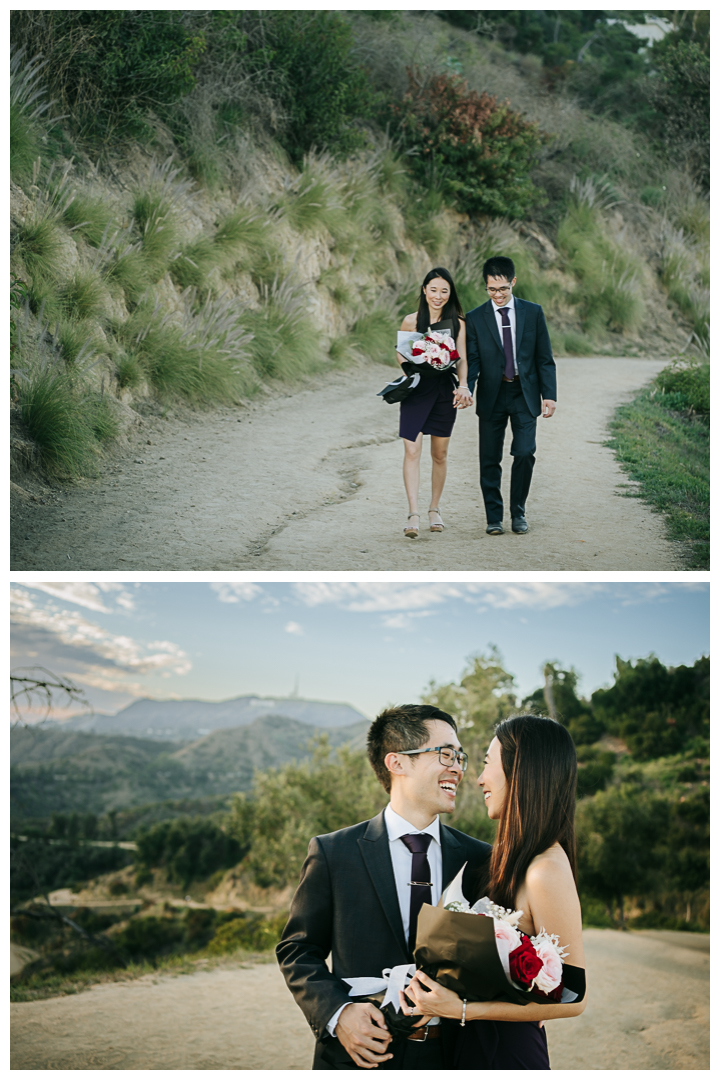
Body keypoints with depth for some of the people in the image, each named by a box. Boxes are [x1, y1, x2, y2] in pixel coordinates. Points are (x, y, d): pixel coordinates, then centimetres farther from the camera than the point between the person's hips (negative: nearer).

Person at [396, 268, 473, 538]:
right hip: (416, 390, -1)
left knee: (439, 454, 10)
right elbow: (400, 352, 11)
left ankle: (434, 510, 24)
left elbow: (462, 359, 1)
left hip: (444, 390, 1)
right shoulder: (411, 321, 0)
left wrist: (463, 386, -15)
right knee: (412, 451, -12)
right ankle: (413, 515, -13)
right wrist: (408, 367, -10)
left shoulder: (457, 322, 2)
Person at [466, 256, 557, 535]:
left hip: (524, 396, 0)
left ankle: (518, 512, 8)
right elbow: (471, 361, 0)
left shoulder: (533, 312, 3)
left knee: (524, 453, -10)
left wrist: (549, 394, -2)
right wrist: (466, 390, -19)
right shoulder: (475, 318, 1)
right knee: (490, 460, 2)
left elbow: (544, 358, 5)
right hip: (492, 396, 0)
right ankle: (494, 517, 14)